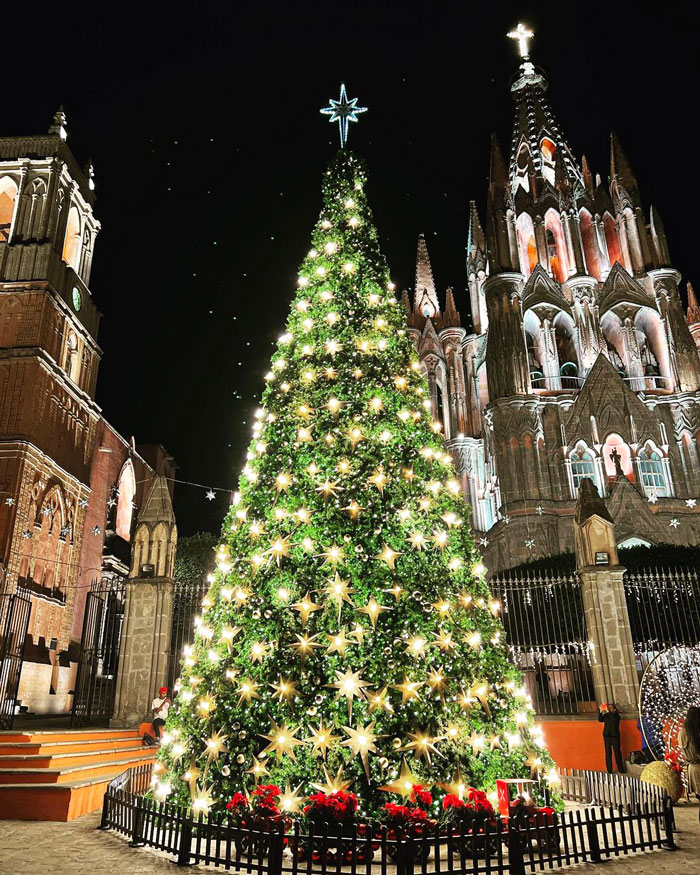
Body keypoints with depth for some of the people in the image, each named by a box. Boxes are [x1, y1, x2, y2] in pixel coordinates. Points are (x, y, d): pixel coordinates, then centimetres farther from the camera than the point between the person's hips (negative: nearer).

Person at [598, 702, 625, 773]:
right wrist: (600, 712, -19)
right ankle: (609, 769, 4)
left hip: (615, 735, -2)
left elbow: (614, 719, -19)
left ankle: (620, 769, 11)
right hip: (607, 735, 2)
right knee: (608, 753, 1)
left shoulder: (617, 716, 2)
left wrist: (608, 712, -24)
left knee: (617, 752, -1)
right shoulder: (605, 715, 8)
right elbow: (600, 720, -7)